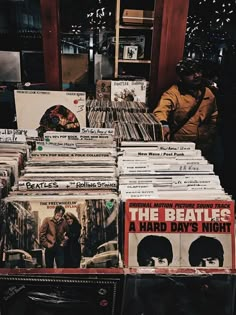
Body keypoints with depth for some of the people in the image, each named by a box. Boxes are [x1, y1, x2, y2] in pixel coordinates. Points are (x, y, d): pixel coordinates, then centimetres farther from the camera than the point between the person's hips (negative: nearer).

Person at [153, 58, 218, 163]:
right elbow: (161, 110, -26)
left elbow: (214, 118, 23)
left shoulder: (208, 93, 11)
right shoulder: (173, 93, -7)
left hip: (204, 146, 4)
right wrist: (164, 125, -46)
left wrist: (211, 137, 13)